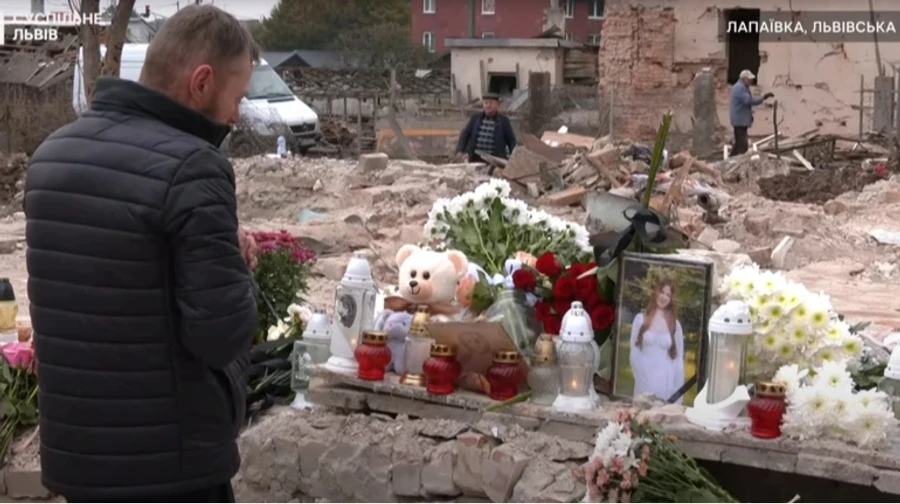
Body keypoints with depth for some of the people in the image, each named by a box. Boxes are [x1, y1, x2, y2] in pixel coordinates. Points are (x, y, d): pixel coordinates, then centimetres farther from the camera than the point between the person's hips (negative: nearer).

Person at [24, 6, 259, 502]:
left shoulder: (50, 155, 5)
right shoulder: (189, 168, -21)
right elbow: (224, 334, -22)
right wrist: (233, 265, -3)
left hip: (70, 449, 7)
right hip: (170, 462, -7)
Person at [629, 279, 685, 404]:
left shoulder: (675, 324, 6)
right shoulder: (641, 319, 2)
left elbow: (679, 358, 7)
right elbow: (634, 352, 2)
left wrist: (678, 391, 3)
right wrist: (641, 378, -6)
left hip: (666, 382, 1)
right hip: (644, 381, -1)